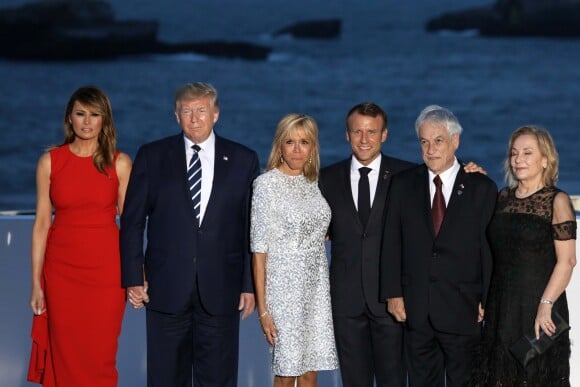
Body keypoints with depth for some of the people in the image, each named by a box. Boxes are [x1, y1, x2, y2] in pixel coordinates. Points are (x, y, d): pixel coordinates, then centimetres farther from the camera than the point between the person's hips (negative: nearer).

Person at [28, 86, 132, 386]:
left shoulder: (120, 163, 1)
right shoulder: (50, 162, 2)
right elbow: (41, 223, 2)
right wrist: (36, 284, 0)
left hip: (106, 268, -1)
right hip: (61, 268, 1)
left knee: (101, 357, 1)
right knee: (65, 356, 3)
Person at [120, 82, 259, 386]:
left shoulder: (243, 160, 5)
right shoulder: (151, 156, 5)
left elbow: (252, 227, 5)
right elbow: (132, 221, 4)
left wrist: (250, 284, 1)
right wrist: (133, 277, -2)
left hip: (220, 290, 0)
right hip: (166, 288, 0)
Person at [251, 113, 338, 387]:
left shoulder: (312, 183, 8)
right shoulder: (267, 183, -8)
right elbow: (259, 249, -10)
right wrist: (262, 307, -13)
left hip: (316, 287, 5)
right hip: (284, 286, -5)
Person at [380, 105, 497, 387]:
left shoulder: (482, 188, 0)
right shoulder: (403, 184, 6)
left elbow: (490, 249, -1)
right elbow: (392, 243, 5)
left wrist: (487, 302, -5)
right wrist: (393, 294, -2)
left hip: (464, 311, -2)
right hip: (416, 310, 2)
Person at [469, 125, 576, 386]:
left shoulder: (557, 201, -6)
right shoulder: (503, 197, 11)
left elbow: (567, 260, -11)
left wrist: (545, 306, -20)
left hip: (538, 310, -5)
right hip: (500, 308, 5)